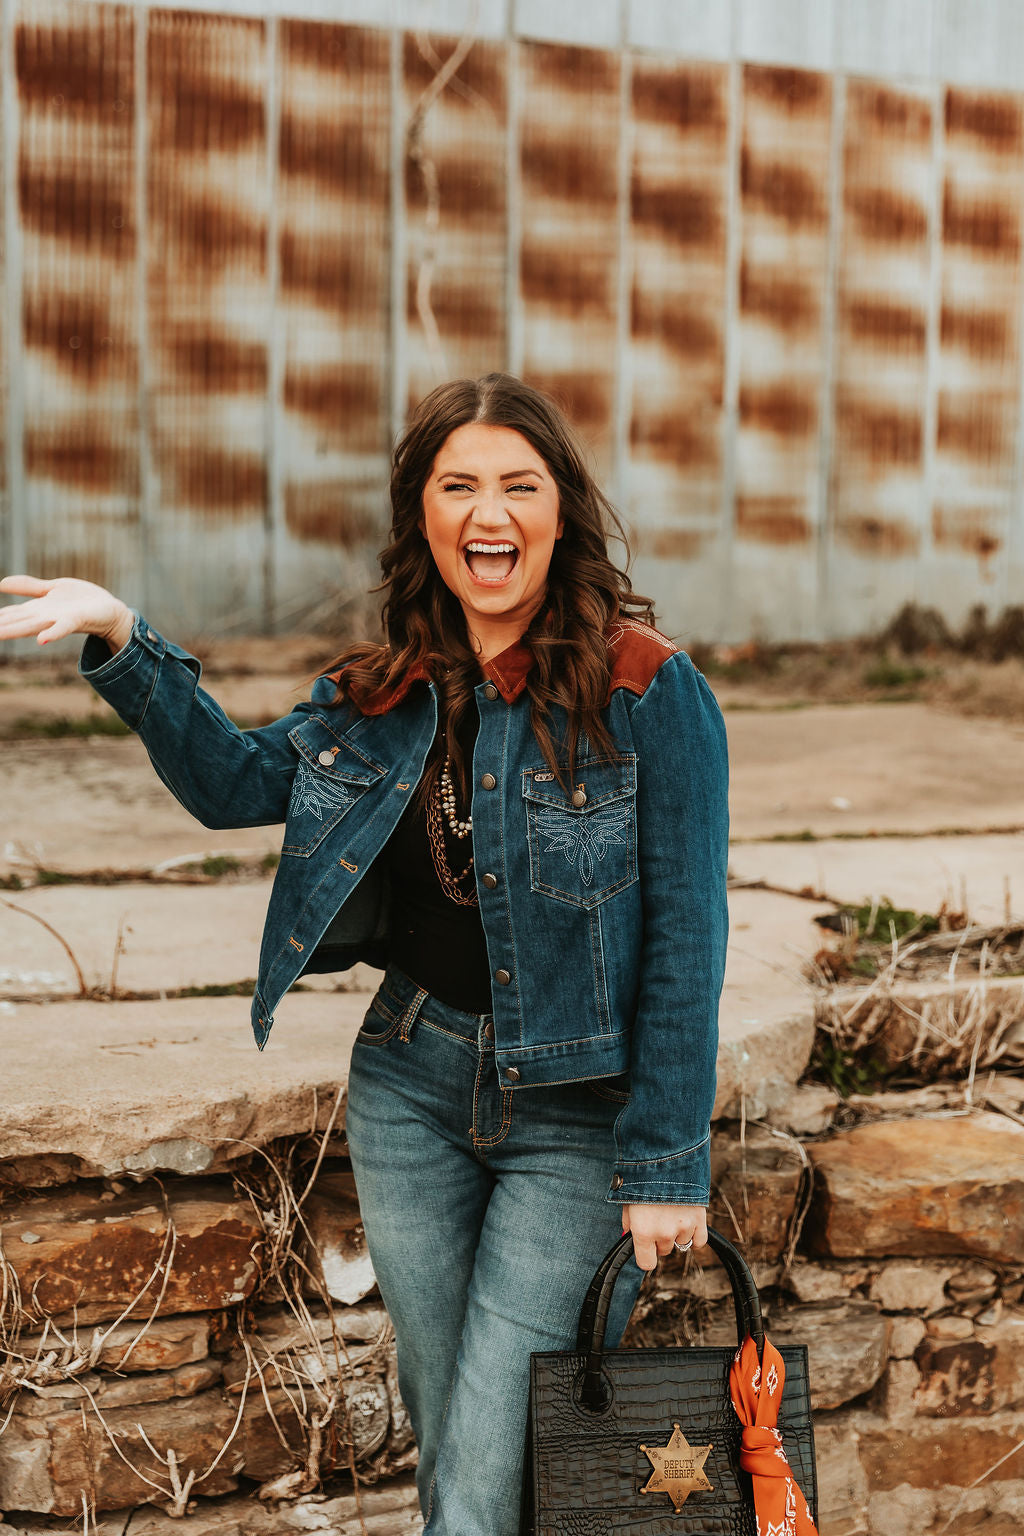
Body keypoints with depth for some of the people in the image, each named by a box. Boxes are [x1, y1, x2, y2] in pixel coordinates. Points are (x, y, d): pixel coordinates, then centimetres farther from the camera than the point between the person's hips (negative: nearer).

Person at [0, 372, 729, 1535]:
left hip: (578, 1107, -5)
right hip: (412, 1085, 5)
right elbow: (238, 782, 10)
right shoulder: (387, 691, 3)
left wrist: (664, 1166, -13)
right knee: (439, 1426, 17)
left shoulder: (646, 690, -13)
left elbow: (684, 937, -13)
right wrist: (122, 641, -3)